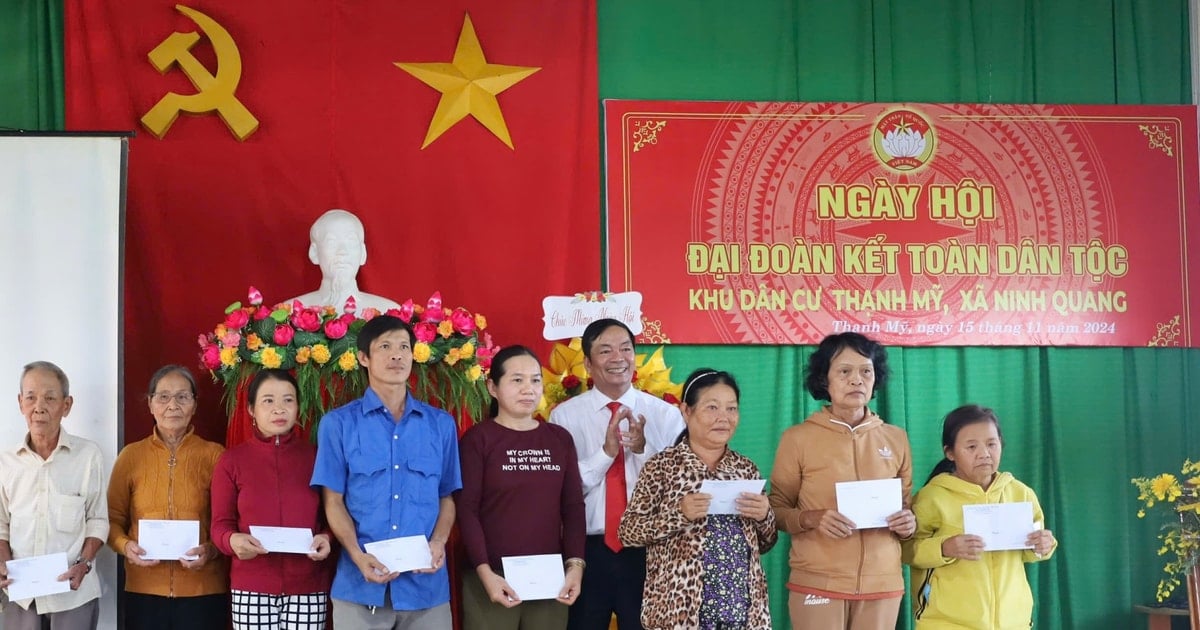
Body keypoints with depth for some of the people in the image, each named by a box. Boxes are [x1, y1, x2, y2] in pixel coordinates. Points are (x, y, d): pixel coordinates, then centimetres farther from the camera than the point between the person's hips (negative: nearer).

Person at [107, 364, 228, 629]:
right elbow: (113, 518, 9)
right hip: (145, 591, 1)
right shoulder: (131, 455, 6)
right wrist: (125, 545, -10)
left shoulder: (214, 455, 2)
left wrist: (211, 550, -15)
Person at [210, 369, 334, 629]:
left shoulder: (316, 456, 6)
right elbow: (220, 524, 3)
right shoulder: (231, 460, 5)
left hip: (308, 588, 1)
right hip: (251, 588, 0)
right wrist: (233, 540, -19)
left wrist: (326, 537, -11)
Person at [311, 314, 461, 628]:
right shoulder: (338, 423, 3)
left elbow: (447, 496, 10)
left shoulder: (441, 424, 9)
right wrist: (359, 557, -13)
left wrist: (438, 543, -8)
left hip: (426, 583, 2)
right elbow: (334, 501, 1)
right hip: (360, 585, -1)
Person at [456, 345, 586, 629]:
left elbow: (573, 506, 8)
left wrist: (575, 564, -3)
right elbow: (467, 510, -6)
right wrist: (485, 573, -15)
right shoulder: (477, 439, -1)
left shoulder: (560, 438, 10)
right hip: (494, 578, -3)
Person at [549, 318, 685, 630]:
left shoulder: (666, 414, 2)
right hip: (588, 550, 0)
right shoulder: (564, 415, 0)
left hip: (648, 550, 1)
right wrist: (606, 452, -18)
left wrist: (643, 450, -19)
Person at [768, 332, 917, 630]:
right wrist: (811, 518, -15)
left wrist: (908, 523, -4)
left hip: (883, 584, 3)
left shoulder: (896, 438, 8)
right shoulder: (798, 438, 0)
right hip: (817, 584, -2)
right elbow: (776, 510, 4)